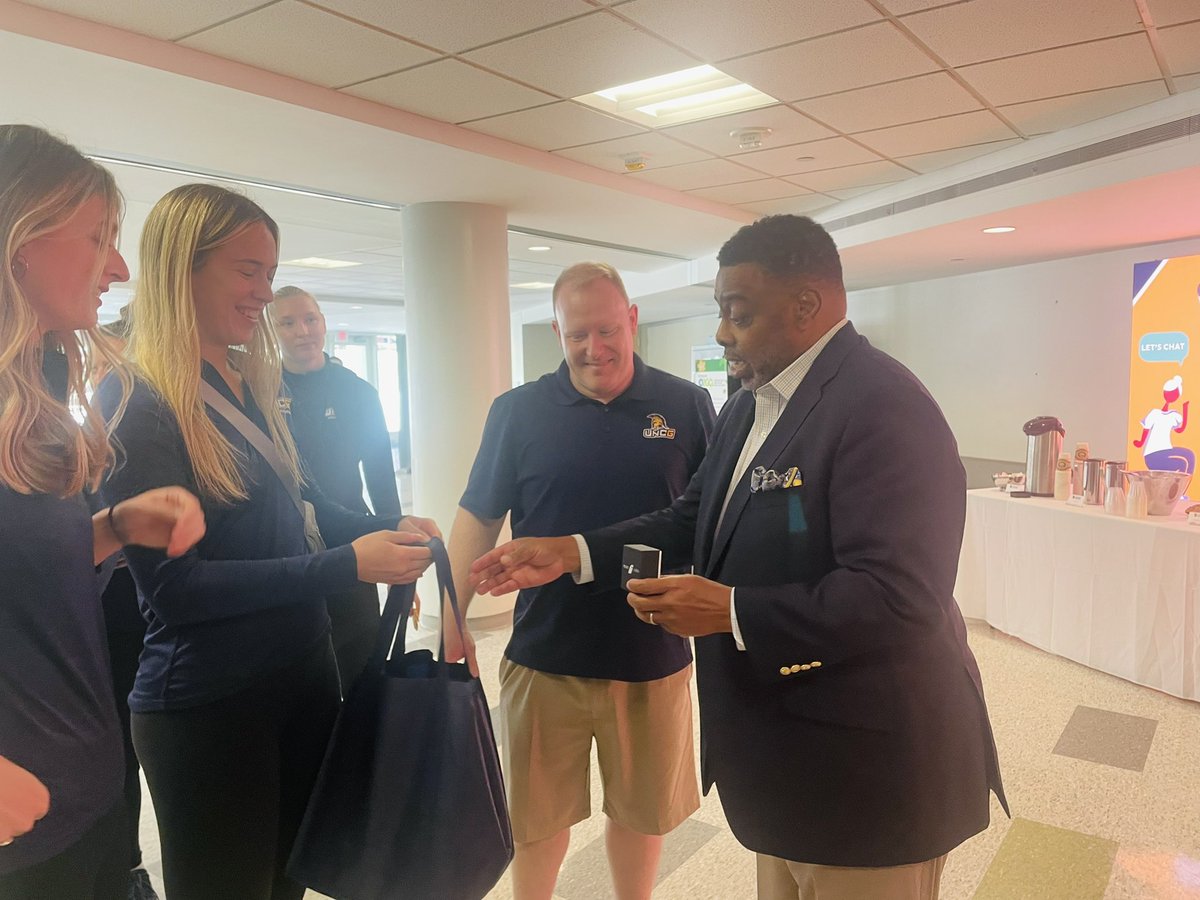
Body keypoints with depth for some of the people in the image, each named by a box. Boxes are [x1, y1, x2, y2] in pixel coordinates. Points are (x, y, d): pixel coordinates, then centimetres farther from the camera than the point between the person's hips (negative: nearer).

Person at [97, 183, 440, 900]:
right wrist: (347, 564, -24)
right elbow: (172, 585, -20)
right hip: (207, 706, -7)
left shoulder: (252, 387, 8)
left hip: (303, 677, 7)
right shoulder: (137, 404, -15)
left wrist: (384, 531, -5)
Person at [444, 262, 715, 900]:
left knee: (641, 808, 19)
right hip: (544, 655, 0)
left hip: (653, 657, 1)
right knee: (537, 813, 16)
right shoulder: (517, 412, -3)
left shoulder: (687, 406, -3)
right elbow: (478, 519, 2)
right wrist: (452, 620, -1)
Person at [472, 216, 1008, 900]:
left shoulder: (884, 407, -21)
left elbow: (897, 597, -28)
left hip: (867, 768, -8)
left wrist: (729, 611, -25)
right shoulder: (750, 406, 9)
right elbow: (695, 523, 13)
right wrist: (572, 554, 3)